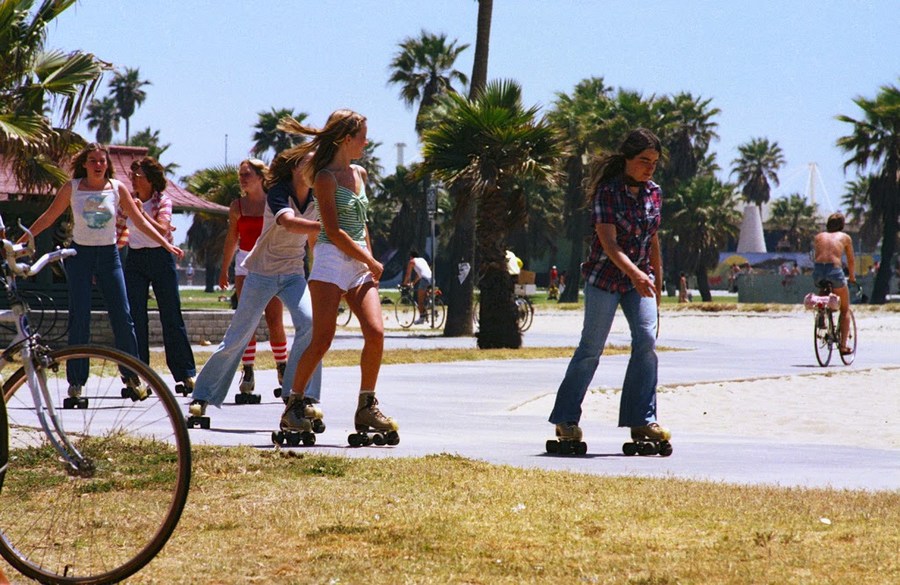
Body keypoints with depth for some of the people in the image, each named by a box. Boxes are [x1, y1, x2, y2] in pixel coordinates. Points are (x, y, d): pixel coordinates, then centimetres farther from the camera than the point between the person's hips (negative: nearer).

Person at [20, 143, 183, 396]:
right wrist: (20, 242, 4)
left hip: (109, 256, 1)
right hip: (80, 255, -1)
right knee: (79, 320, -5)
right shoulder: (72, 188, -2)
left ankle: (132, 375, 9)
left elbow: (140, 221, 6)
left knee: (122, 317, -3)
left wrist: (166, 244, 2)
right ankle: (76, 380, 3)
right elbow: (48, 217, 5)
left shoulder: (117, 188, 0)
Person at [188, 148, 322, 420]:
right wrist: (326, 226, -53)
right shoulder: (278, 193, -18)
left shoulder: (316, 200, 0)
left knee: (309, 322, -22)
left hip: (293, 274, 4)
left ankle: (301, 396, -19)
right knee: (238, 337, -1)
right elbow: (289, 223, -40)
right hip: (262, 272, -4)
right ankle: (201, 397, 14)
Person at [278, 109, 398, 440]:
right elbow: (333, 231, -12)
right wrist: (371, 262, -8)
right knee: (322, 339, -13)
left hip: (360, 263, 7)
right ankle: (293, 405, -1)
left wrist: (370, 259, 14)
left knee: (376, 332, -11)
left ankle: (366, 408, -2)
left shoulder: (359, 174, 18)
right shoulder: (326, 177, -5)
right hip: (331, 260, -7)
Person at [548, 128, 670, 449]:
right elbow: (609, 242, -24)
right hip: (605, 277, -5)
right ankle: (566, 419, 12)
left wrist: (657, 283, 17)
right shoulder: (608, 192, -15)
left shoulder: (653, 193, 3)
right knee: (591, 347, 0)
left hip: (640, 279, 5)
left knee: (647, 341, -10)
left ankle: (643, 421, -7)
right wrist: (634, 274, -38)